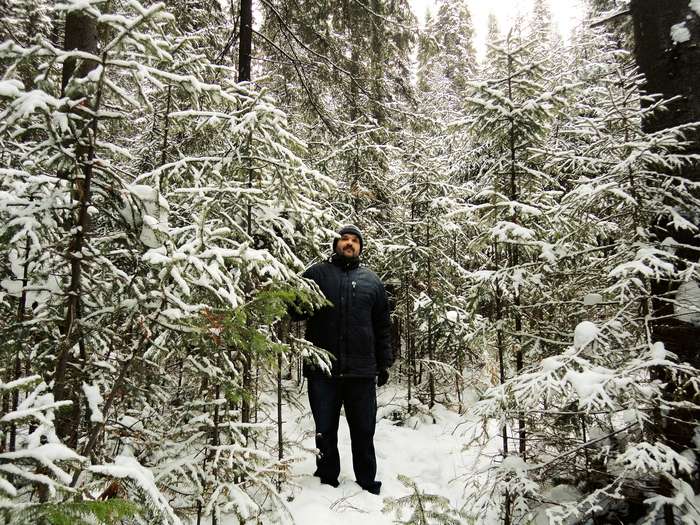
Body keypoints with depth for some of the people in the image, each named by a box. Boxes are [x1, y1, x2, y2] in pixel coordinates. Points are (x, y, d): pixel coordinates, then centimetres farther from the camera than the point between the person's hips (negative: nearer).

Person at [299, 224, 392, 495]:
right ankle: (327, 480, 26)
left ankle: (367, 482, 26)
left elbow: (382, 326, 15)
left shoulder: (372, 281, 13)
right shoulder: (316, 273, 7)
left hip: (362, 371, 1)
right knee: (325, 430, 10)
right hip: (322, 370, -1)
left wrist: (384, 363, 11)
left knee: (364, 430, 10)